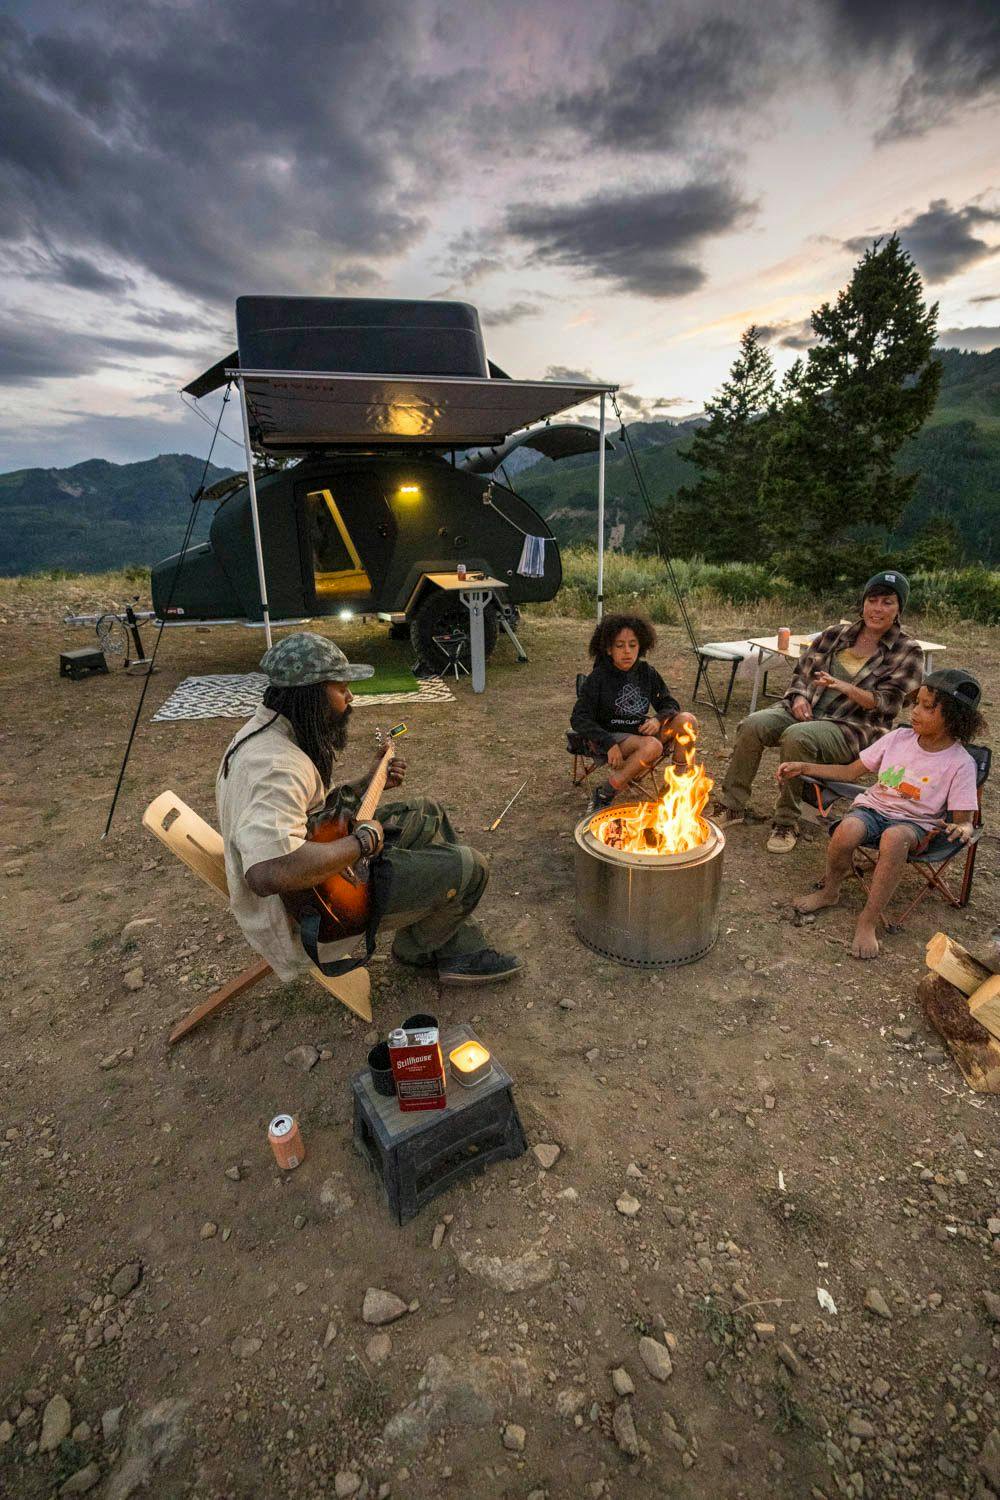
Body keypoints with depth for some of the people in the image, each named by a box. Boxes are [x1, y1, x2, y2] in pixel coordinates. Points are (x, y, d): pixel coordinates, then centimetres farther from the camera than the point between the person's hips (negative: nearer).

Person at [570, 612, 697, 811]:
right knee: (652, 746, -35)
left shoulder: (647, 673, 1)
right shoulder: (597, 678, -13)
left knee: (687, 720, -15)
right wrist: (609, 743, -30)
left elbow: (670, 704, 8)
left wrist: (658, 719, -16)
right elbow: (578, 719, -17)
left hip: (640, 731, 6)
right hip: (609, 736, -6)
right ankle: (605, 794, -21)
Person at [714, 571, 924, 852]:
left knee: (797, 737, -36)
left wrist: (843, 686, -23)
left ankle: (787, 823, -21)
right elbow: (802, 671, 16)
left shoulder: (907, 652, 1)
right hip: (805, 711, 4)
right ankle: (732, 805, -14)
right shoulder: (836, 633, 12)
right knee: (753, 725, -24)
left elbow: (885, 703, -8)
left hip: (852, 727, -4)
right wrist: (800, 697, -6)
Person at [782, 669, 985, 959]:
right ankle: (829, 891, -2)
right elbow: (850, 772, 7)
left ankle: (867, 924, -27)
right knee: (847, 831, -33)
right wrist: (804, 767, -2)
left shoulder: (960, 763, -6)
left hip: (916, 823, -2)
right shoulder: (898, 738, 2)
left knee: (894, 838, -40)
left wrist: (962, 829, -30)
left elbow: (964, 819, -5)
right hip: (873, 807, 3)